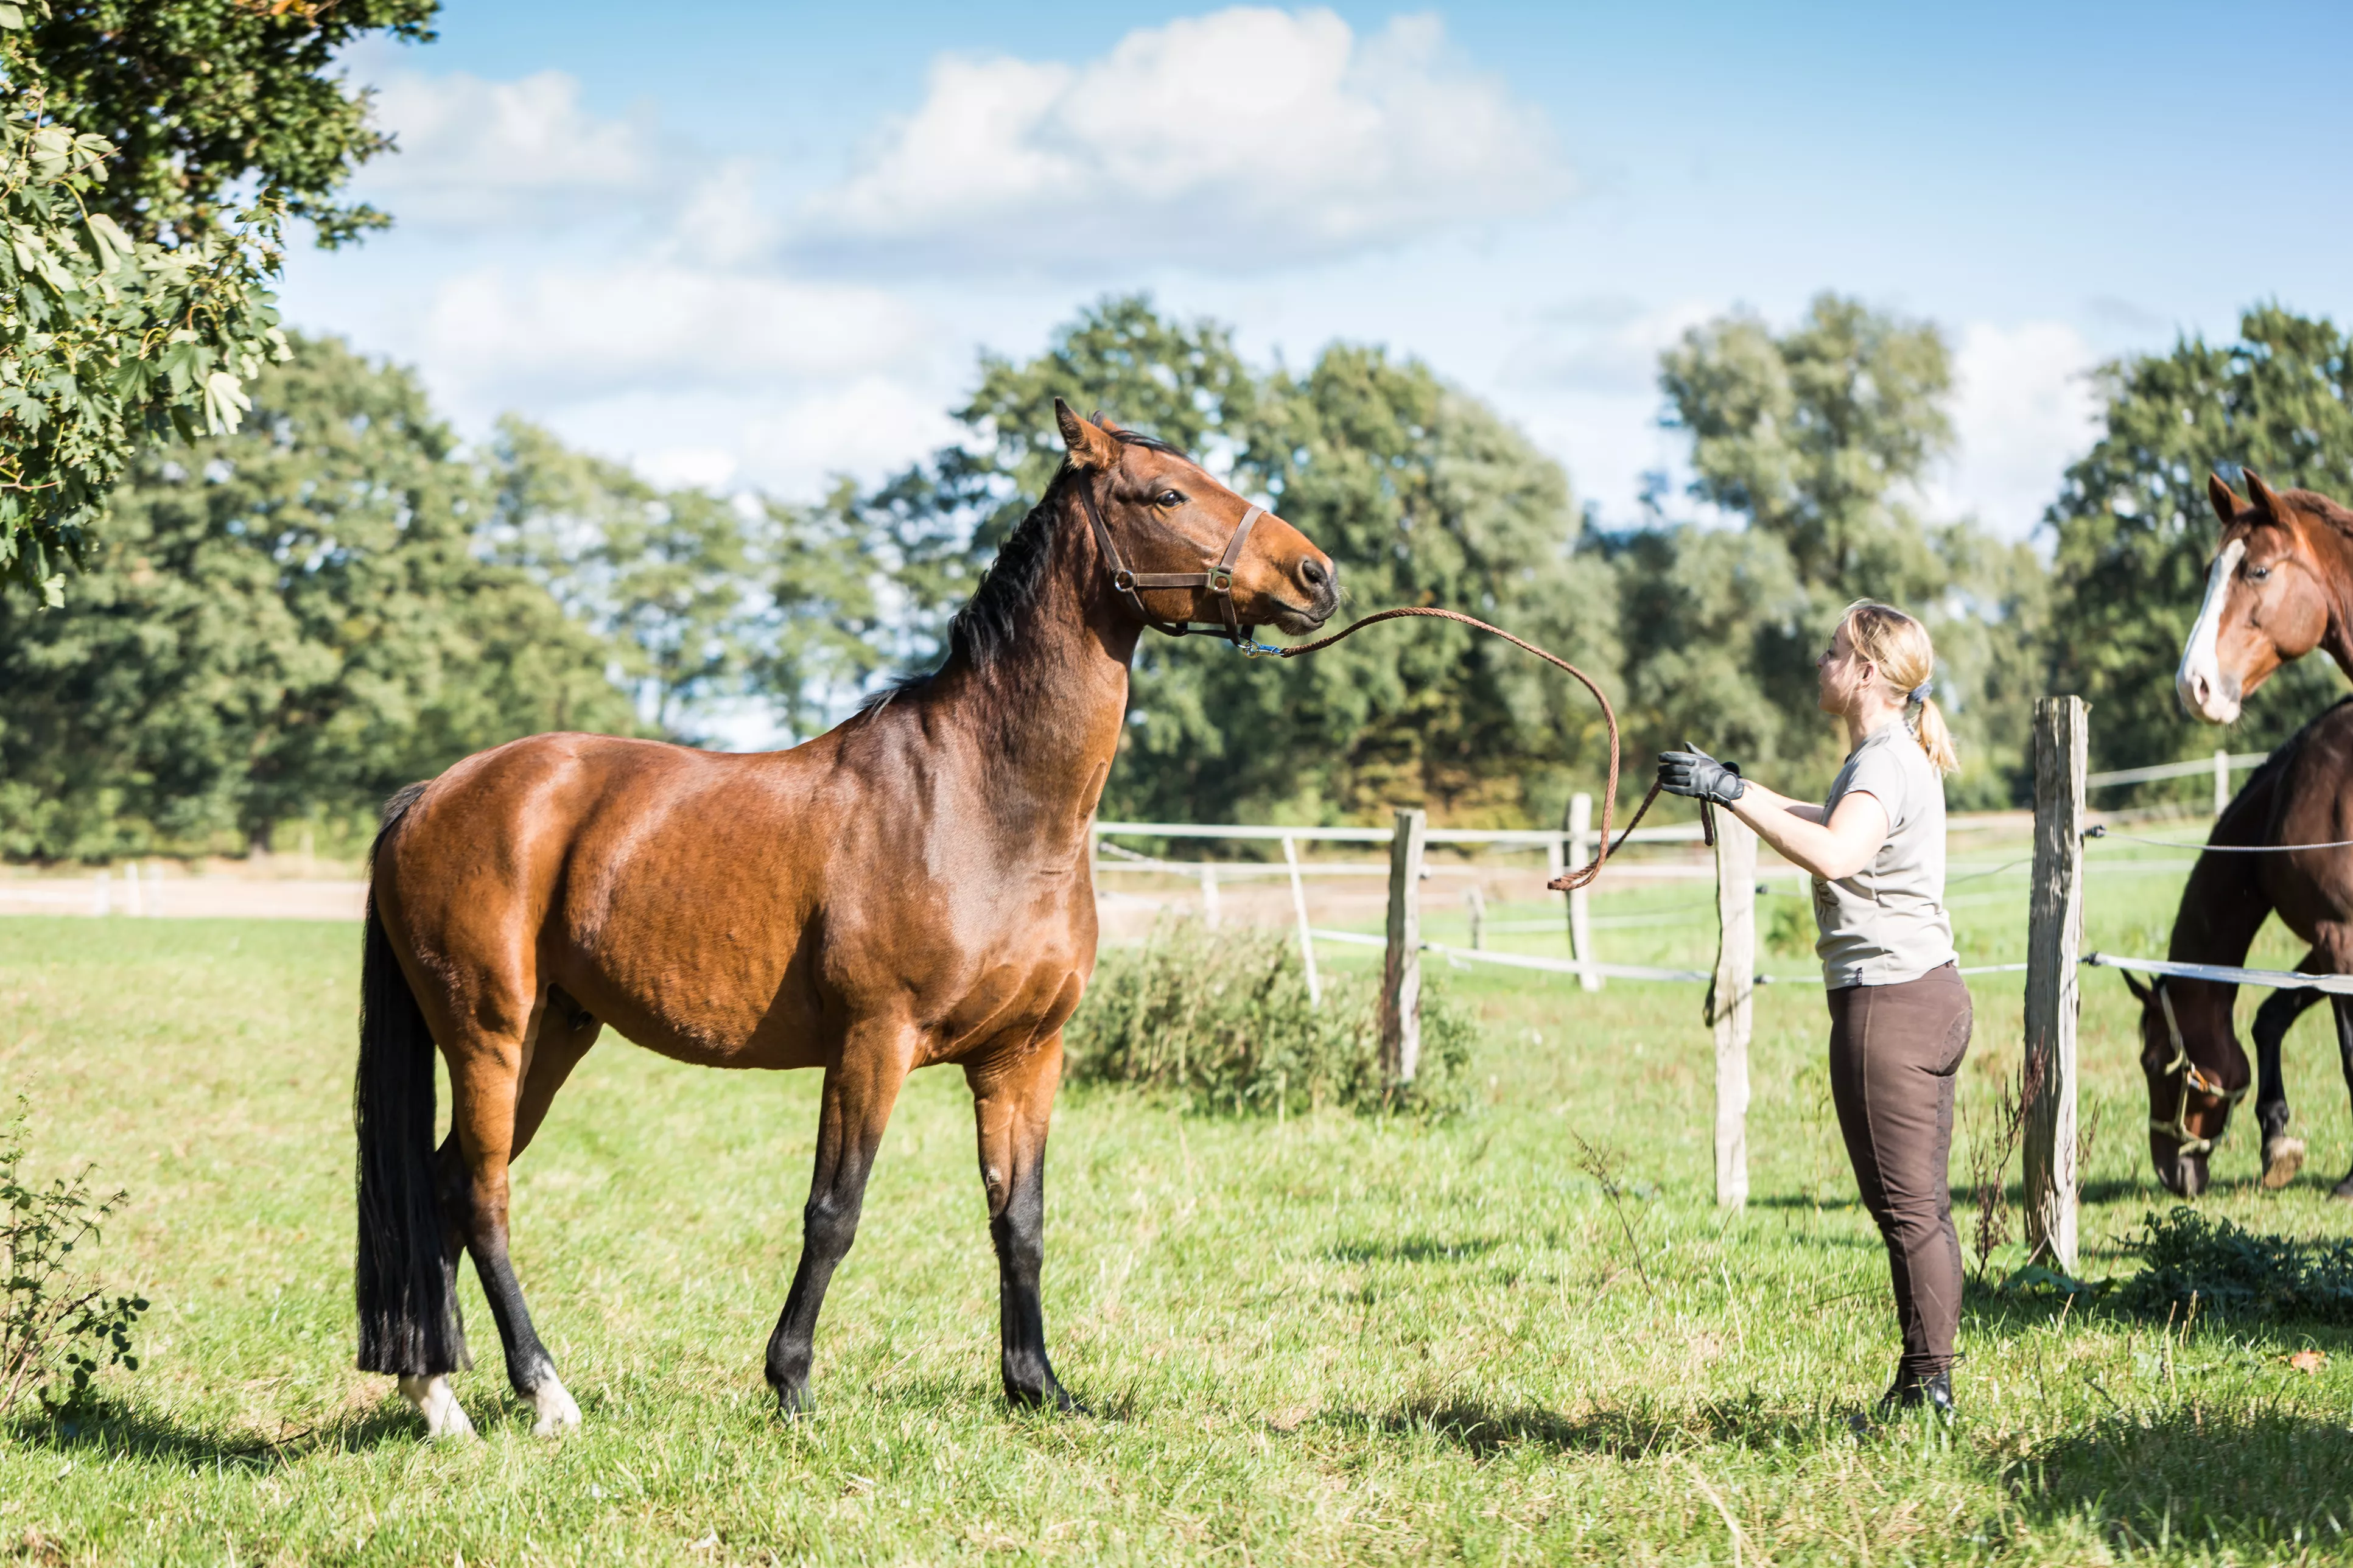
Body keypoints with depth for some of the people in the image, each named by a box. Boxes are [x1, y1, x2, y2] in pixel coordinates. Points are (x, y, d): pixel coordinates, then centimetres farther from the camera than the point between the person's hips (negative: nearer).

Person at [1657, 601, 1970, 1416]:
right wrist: (1734, 787, 27)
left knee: (1906, 1208, -6)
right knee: (1923, 1208, 13)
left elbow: (1834, 855, -36)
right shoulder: (1902, 756, 17)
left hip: (1888, 1005, -10)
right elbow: (1831, 822, 36)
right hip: (1931, 992, 10)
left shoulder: (1883, 763, -15)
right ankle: (1929, 1385, 18)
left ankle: (1926, 1388, -3)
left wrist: (1735, 794, -34)